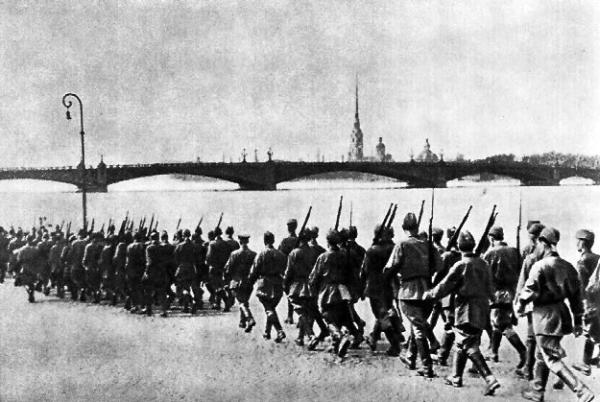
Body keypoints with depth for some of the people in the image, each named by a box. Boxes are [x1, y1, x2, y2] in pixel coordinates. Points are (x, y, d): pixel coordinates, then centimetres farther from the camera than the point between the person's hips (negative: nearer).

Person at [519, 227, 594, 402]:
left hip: (545, 317, -8)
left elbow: (530, 290, -19)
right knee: (542, 355, 20)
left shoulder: (540, 266, -16)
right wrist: (578, 321, 15)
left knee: (553, 359, -3)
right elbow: (576, 295, 10)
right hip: (562, 314, 8)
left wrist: (521, 303, 1)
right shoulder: (567, 266, 7)